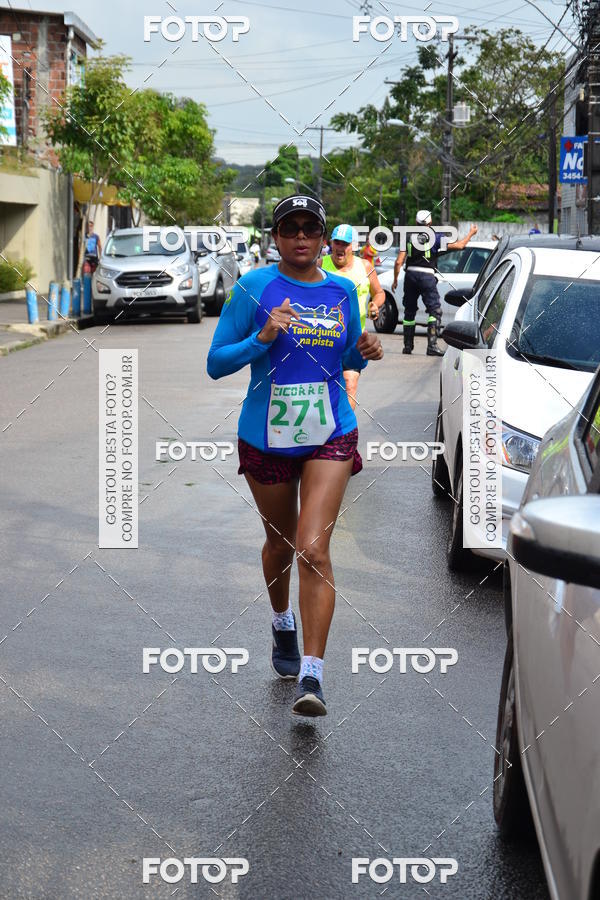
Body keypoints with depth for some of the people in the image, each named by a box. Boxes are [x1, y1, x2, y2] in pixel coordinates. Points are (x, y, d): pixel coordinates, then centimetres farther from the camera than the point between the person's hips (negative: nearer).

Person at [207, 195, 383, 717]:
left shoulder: (342, 291, 5)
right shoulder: (254, 287, -6)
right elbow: (216, 363, -7)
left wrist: (364, 352, -3)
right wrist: (262, 338, -23)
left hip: (330, 437, 0)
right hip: (266, 437, 0)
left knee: (313, 550, -13)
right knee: (280, 543, 18)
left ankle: (312, 675, -13)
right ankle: (282, 624, 49)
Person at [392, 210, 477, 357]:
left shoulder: (409, 239, 7)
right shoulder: (435, 238, -2)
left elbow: (399, 262, 3)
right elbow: (459, 245, -1)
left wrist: (395, 280, 14)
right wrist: (471, 233, 15)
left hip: (410, 275, 4)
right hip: (426, 276, -4)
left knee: (409, 311, 15)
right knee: (435, 311, -2)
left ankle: (408, 346, 19)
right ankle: (432, 346, -15)